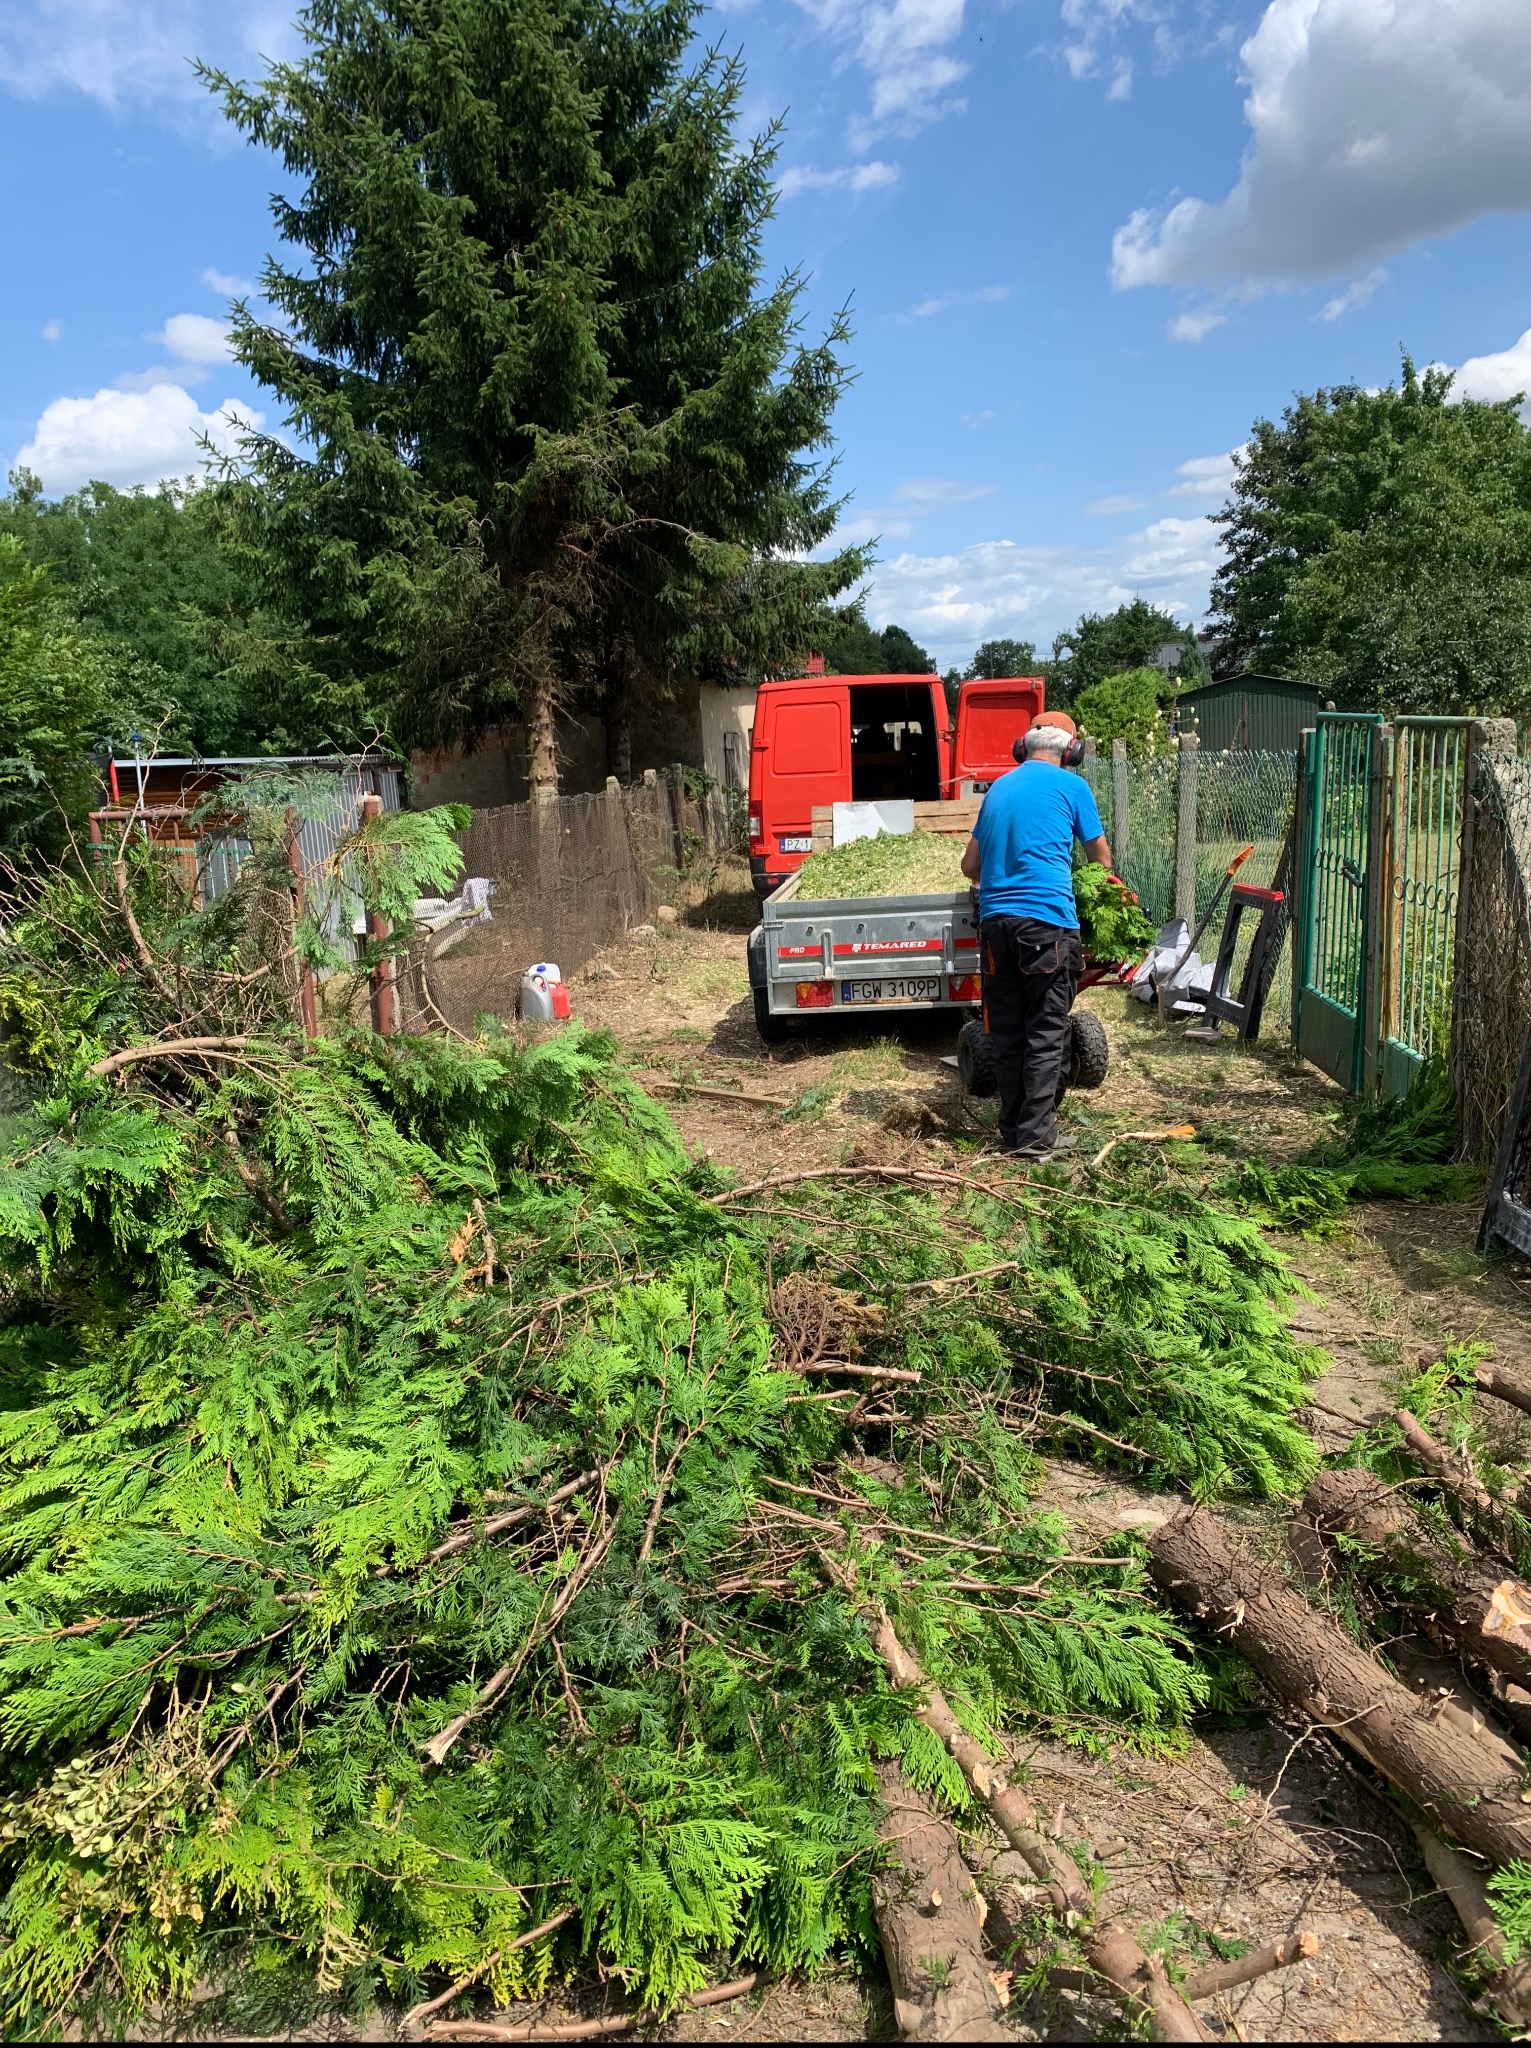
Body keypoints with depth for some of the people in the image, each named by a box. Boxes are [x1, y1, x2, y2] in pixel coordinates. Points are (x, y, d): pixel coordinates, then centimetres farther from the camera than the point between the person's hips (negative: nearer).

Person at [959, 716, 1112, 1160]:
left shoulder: (999, 787, 18)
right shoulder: (1071, 786, 4)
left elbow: (970, 866, 23)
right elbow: (1101, 855, 17)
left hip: (995, 920, 5)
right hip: (1047, 919, -5)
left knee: (1007, 1030, 9)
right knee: (1046, 1032, -1)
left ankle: (1012, 1129, 15)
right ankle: (1037, 1136, -1)